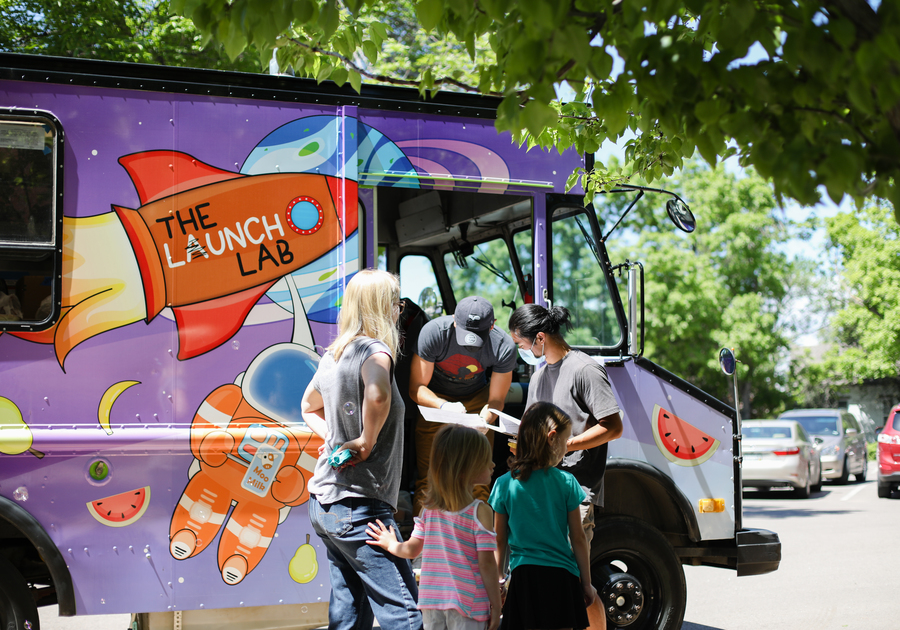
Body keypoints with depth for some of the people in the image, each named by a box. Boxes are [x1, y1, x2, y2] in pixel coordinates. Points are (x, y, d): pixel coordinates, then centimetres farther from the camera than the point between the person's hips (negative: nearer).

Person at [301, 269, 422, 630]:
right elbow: (377, 393, -37)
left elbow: (308, 408, 30)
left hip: (324, 503, 9)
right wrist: (367, 442, -21)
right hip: (360, 507, -9)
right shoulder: (375, 349, -13)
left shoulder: (333, 355, 13)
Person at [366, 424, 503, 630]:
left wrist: (391, 545, 31)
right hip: (467, 601, -5)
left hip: (431, 599, 5)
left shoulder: (429, 509, 3)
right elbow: (486, 563, -13)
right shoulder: (481, 512, -12)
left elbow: (412, 549, 9)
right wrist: (495, 605, -5)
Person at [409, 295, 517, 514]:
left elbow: (496, 400, -12)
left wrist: (483, 421, -34)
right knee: (428, 480, -8)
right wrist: (444, 406, -38)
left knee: (478, 484, -5)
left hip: (476, 400, 1)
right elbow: (416, 388, -19)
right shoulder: (433, 332, -29)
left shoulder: (504, 347, -25)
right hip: (434, 401, -1)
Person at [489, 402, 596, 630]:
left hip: (523, 575, 1)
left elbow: (499, 541, 5)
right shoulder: (566, 483, -4)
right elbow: (578, 538, 1)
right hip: (561, 576, -1)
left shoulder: (504, 484, 0)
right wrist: (586, 583, 10)